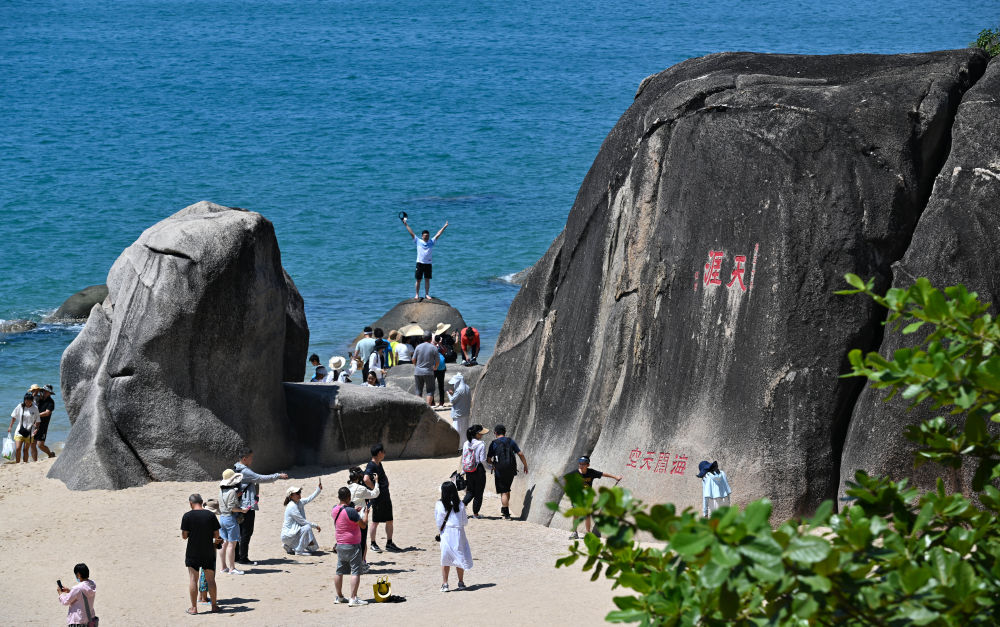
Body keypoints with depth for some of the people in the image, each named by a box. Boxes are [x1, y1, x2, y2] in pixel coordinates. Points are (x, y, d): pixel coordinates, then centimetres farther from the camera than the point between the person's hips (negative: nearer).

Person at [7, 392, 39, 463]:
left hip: (29, 432, 0)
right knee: (17, 449, -9)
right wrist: (10, 426, 8)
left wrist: (36, 428, -10)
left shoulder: (35, 409, -3)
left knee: (25, 449, 3)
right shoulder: (20, 406, -3)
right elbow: (14, 417, 9)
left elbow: (38, 420, 5)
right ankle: (17, 464, 3)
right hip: (20, 431, 0)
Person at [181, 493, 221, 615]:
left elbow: (184, 536, -8)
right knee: (210, 579, 11)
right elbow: (217, 535, -1)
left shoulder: (187, 516, -10)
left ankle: (194, 607, 5)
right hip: (208, 552, 2)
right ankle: (214, 605, 18)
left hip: (193, 553, -2)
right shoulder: (211, 515, -4)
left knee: (193, 579, 5)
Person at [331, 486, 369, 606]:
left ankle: (339, 596, 25)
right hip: (352, 545, -8)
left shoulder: (335, 510, 4)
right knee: (355, 572, -6)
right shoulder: (350, 511, -20)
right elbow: (363, 524, -11)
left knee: (340, 571, 16)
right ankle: (353, 599, -12)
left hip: (340, 545, 8)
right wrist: (366, 512, 5)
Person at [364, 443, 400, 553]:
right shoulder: (371, 466, -16)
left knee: (389, 521, 11)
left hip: (386, 497, 9)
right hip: (377, 498, -9)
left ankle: (389, 543, 19)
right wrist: (375, 489, -22)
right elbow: (366, 479, -33)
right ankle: (373, 544, 9)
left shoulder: (379, 464, 14)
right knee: (375, 522, 0)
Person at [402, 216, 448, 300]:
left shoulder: (431, 242, 6)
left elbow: (438, 235, 6)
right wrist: (406, 224, 2)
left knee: (427, 280, 4)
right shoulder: (418, 241, 3)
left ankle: (427, 294, 11)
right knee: (418, 280, 3)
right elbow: (411, 233, 3)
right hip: (420, 263, -1)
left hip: (428, 263, 1)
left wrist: (444, 227, 3)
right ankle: (417, 295, 10)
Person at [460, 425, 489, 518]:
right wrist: (487, 468, 2)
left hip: (468, 471, 5)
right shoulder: (481, 445, -14)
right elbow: (482, 460, -15)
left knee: (470, 492, 18)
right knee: (478, 492, 9)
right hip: (479, 470, -5)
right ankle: (475, 513, 15)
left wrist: (463, 471, 14)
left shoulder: (466, 444, 2)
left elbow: (463, 459, 6)